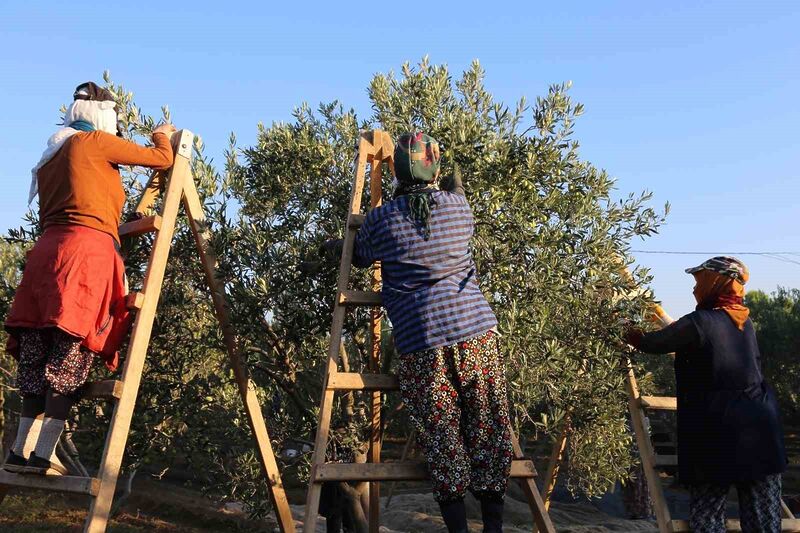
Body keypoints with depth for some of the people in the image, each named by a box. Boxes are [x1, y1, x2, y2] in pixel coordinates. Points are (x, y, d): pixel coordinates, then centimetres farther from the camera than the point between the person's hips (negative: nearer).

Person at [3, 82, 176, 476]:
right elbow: (162, 159, 8)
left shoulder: (50, 155, 27)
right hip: (86, 252, -8)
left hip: (46, 250, 8)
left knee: (37, 359, 8)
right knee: (70, 359, -7)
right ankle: (43, 455, -8)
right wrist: (162, 135, 30)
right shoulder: (96, 141, 5)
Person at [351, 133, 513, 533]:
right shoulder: (458, 207, 8)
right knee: (487, 429, 9)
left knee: (440, 437, 5)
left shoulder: (380, 219, 3)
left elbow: (360, 258, 23)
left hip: (421, 341, -1)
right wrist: (455, 186, 52)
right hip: (476, 328, 2)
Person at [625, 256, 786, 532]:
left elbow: (651, 344, 1)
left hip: (718, 431, -6)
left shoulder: (698, 322, -12)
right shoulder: (744, 321, 11)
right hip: (761, 429, 7)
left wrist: (630, 334, 24)